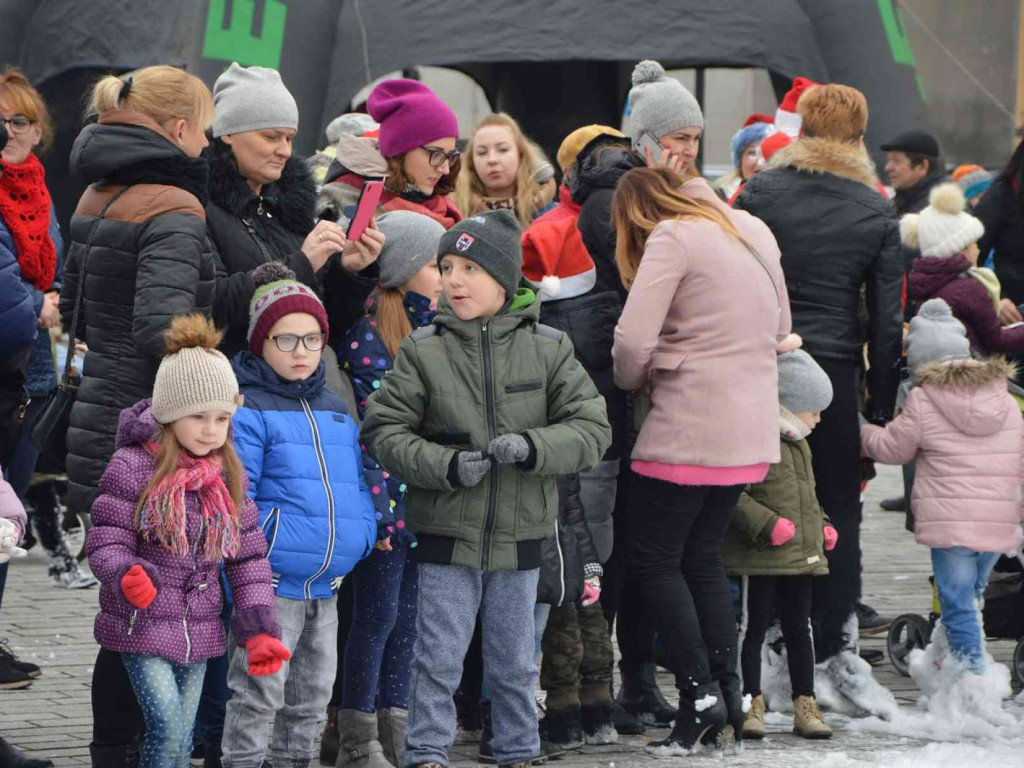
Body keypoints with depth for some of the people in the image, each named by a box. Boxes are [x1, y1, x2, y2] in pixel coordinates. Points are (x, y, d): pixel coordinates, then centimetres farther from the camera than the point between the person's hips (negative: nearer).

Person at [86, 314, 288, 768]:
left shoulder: (228, 478, 6)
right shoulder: (132, 467, -10)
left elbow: (248, 557, 8)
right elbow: (105, 542, -12)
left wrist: (259, 629, -1)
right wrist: (125, 577, -34)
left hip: (198, 630, 5)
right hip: (142, 628, -5)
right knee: (168, 730, -18)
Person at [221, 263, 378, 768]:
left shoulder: (335, 410, 14)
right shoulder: (246, 411, -10)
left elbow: (354, 483, 19)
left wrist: (366, 534, 5)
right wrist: (270, 537, -23)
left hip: (326, 585, 7)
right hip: (270, 582, -7)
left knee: (313, 690, 16)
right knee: (259, 689, -5)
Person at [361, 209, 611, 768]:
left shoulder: (547, 349, -1)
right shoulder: (423, 351, -4)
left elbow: (592, 429, -2)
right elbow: (383, 429, -4)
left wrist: (532, 446, -20)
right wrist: (446, 466, -18)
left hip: (519, 534, 2)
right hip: (447, 533, -1)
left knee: (514, 662, 14)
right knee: (438, 658, 0)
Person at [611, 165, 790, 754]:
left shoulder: (672, 238, -10)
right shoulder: (752, 231, 14)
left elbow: (633, 341, -16)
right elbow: (781, 327, 21)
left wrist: (635, 381, 3)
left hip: (688, 431, -8)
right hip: (751, 433, 8)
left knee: (654, 562, 1)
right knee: (703, 558, 17)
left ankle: (699, 693, -7)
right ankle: (728, 688, 11)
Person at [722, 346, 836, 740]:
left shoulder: (797, 443, 17)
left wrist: (821, 524, 17)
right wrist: (767, 524, -25)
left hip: (802, 555, 9)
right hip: (761, 559, -9)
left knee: (799, 630, 11)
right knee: (754, 629, 0)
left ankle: (805, 706, 16)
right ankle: (751, 704, 6)